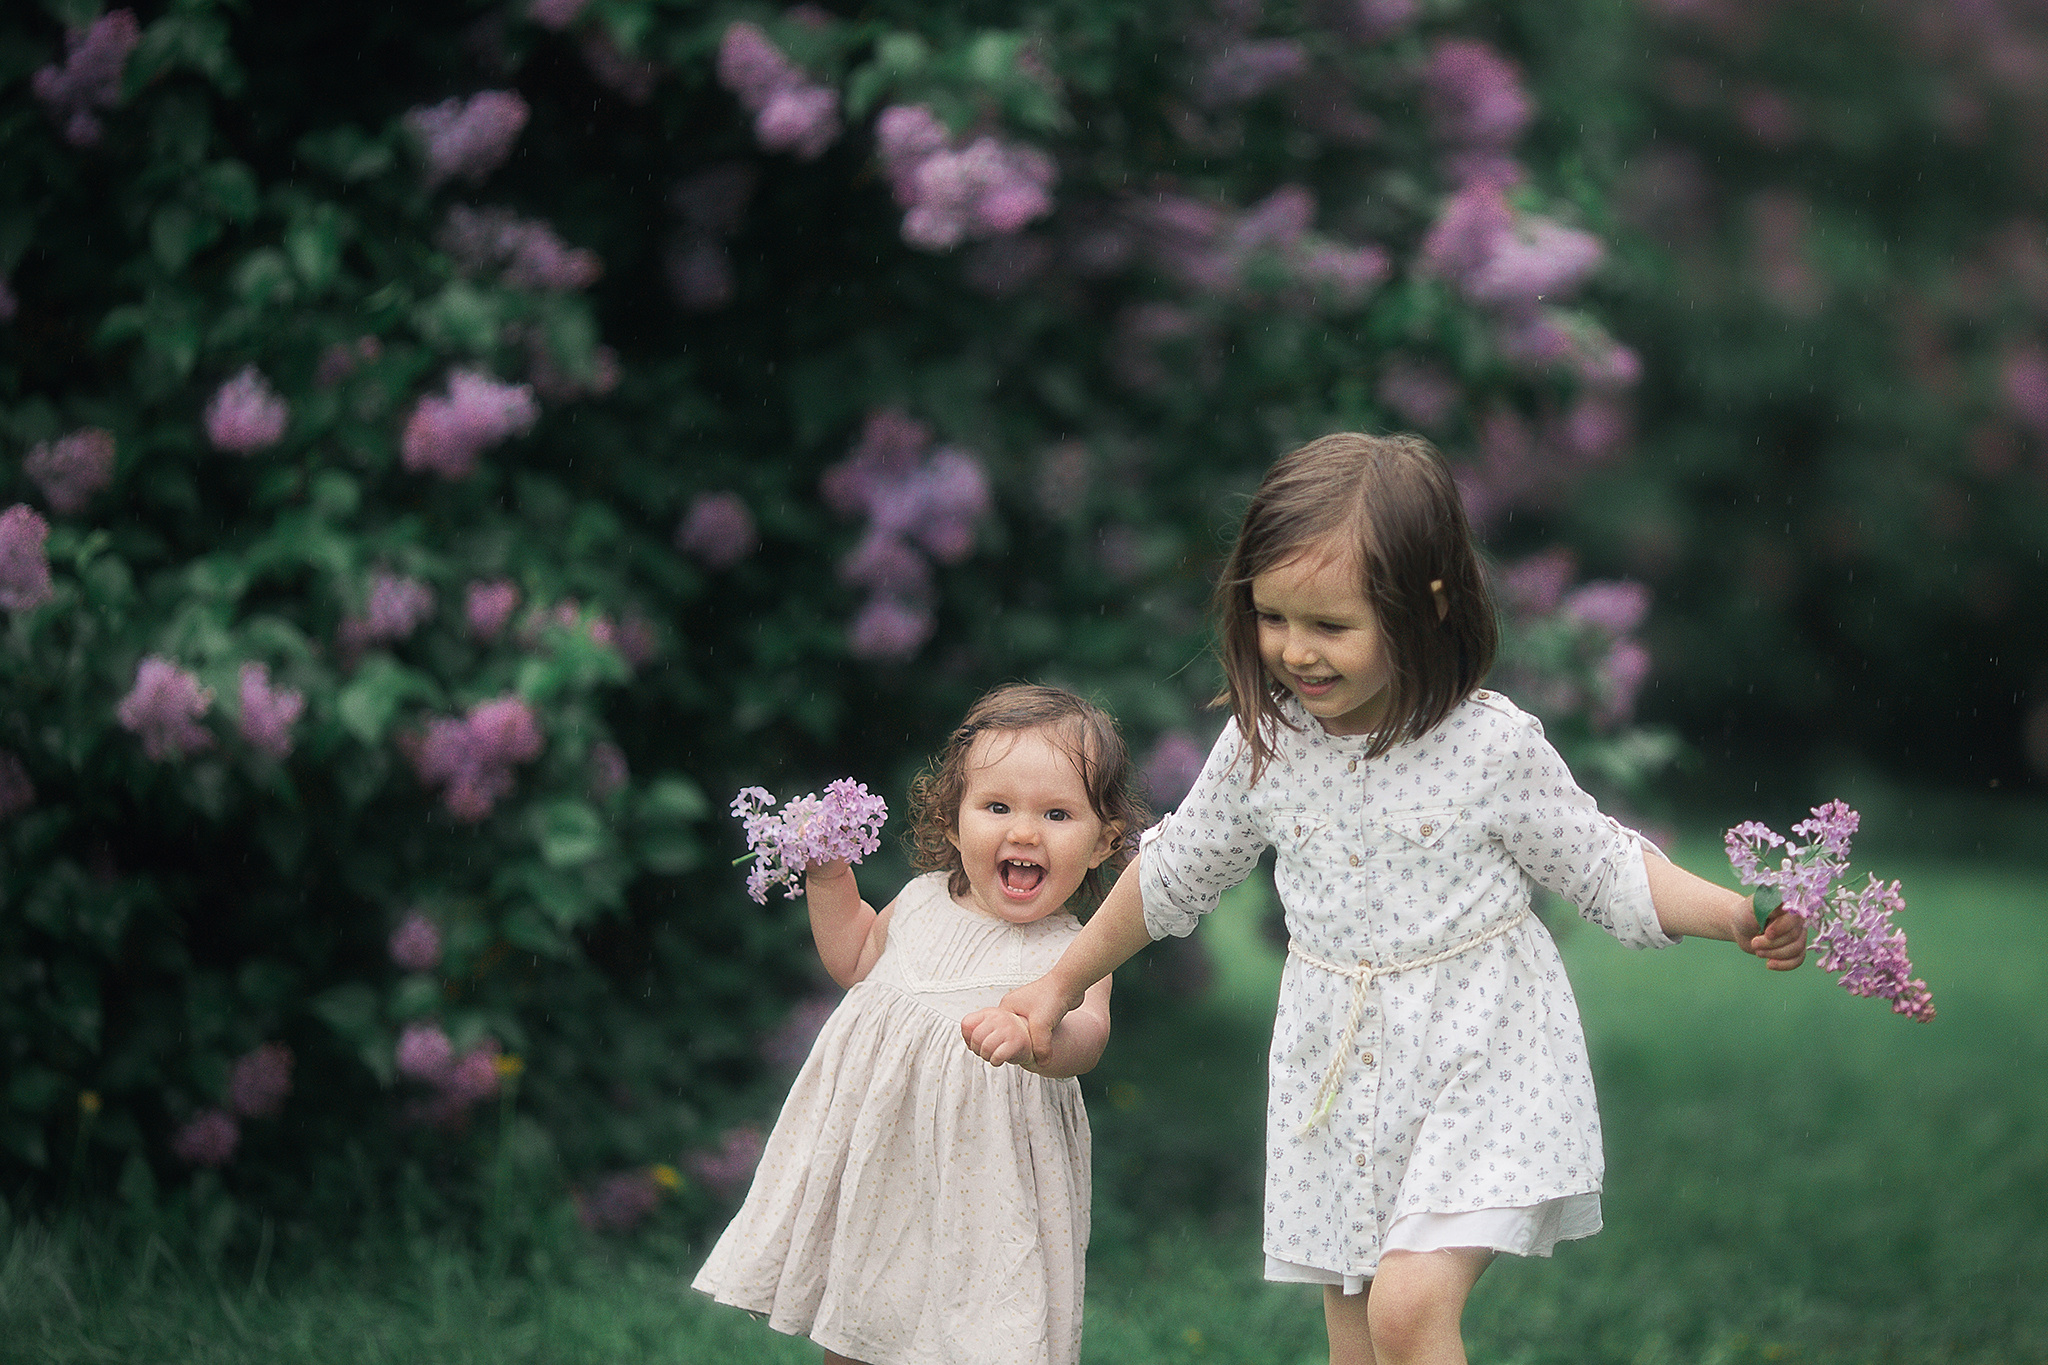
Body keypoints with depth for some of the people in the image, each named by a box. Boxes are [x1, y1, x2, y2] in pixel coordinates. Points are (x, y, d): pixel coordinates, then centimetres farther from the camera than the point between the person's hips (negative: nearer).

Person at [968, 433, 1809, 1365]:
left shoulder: (1491, 746, -13)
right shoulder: (1263, 747, -2)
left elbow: (1604, 870, -4)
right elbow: (1173, 874, 14)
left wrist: (1735, 914, -19)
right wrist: (1062, 987, 21)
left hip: (1478, 1056, -4)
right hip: (1336, 1074, 4)